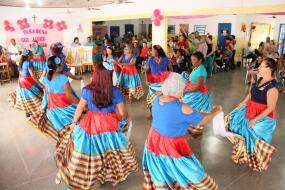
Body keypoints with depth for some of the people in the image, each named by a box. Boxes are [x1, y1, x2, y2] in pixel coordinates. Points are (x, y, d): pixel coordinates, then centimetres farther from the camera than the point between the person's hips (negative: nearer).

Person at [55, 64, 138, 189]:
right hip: (109, 125, 0)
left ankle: (92, 179, 36)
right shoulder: (115, 92, -13)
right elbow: (122, 112, -6)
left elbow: (79, 109, 0)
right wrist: (128, 118, 16)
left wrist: (74, 123, 15)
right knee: (110, 152, 18)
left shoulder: (87, 90, -10)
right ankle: (114, 177, 39)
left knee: (92, 151, 17)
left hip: (90, 124, 1)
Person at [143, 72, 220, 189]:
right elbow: (203, 121, -12)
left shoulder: (157, 100, -6)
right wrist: (215, 112, 5)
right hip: (172, 147, -7)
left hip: (154, 141, 7)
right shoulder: (182, 109, -27)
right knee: (193, 174, 17)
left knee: (160, 174, 28)